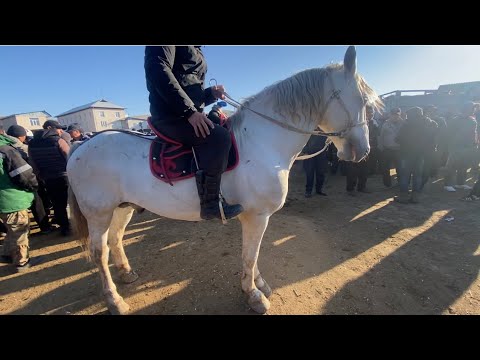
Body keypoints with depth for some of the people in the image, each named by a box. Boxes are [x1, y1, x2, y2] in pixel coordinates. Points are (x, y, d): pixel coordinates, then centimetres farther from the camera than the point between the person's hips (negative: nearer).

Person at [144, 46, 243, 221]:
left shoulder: (193, 50, 27)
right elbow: (157, 71, -20)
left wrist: (212, 93, 9)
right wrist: (189, 110, -25)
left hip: (186, 114, 11)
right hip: (171, 116, -11)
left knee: (223, 128, 17)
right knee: (219, 136, -27)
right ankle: (210, 203, -22)